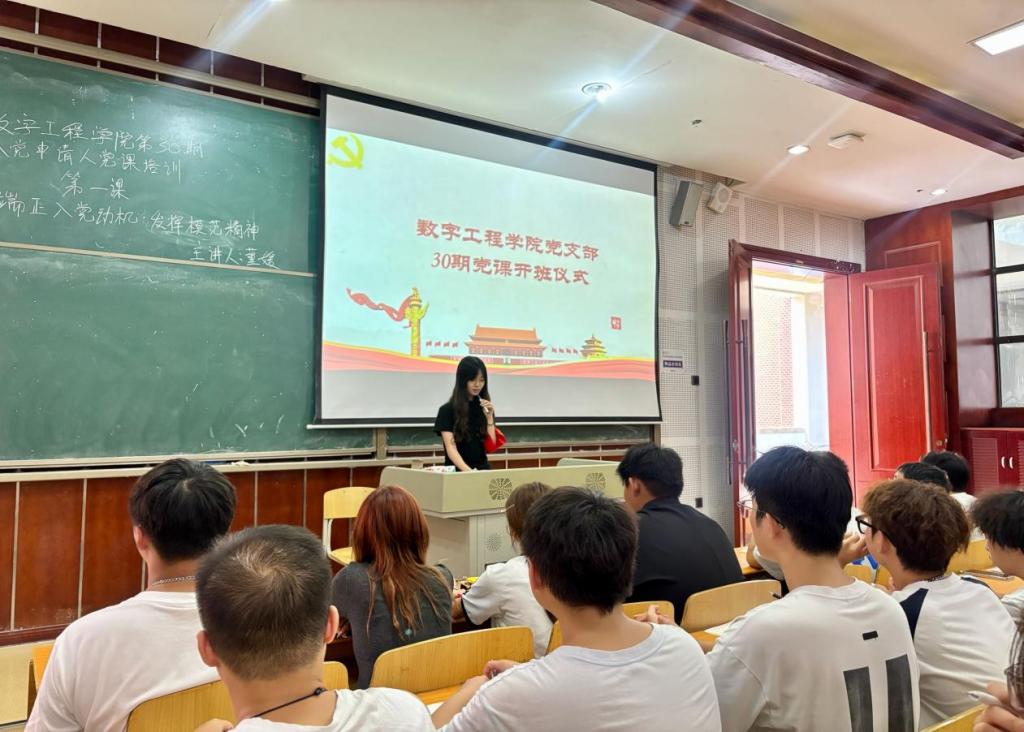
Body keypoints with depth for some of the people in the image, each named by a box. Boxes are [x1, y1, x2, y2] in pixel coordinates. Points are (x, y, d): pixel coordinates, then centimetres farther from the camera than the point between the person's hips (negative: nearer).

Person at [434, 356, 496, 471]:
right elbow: (450, 448, -15)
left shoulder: (485, 408, 7)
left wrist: (489, 417, -9)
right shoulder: (447, 410, -5)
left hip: (482, 468, 3)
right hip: (457, 470, -3)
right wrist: (468, 470, -30)